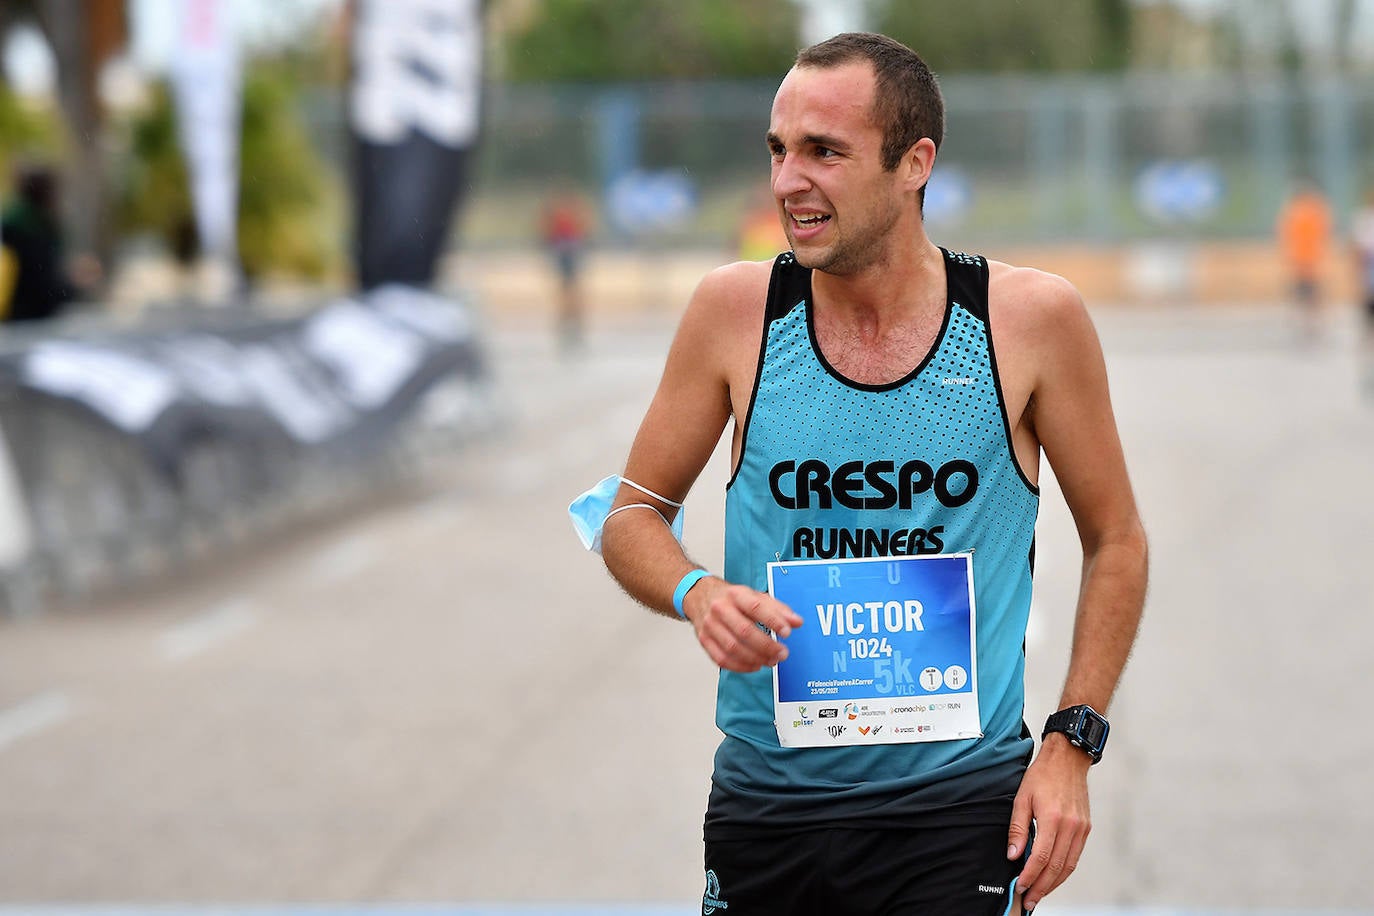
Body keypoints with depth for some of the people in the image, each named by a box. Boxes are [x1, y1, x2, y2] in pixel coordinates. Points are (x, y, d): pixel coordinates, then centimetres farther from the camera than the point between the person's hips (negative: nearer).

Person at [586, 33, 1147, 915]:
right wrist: (697, 593, -13)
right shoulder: (737, 311, -2)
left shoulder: (1031, 319, -5)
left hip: (960, 809, -2)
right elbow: (632, 515, 9)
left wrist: (1071, 744, -2)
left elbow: (1115, 538, 7)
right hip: (767, 800, 2)